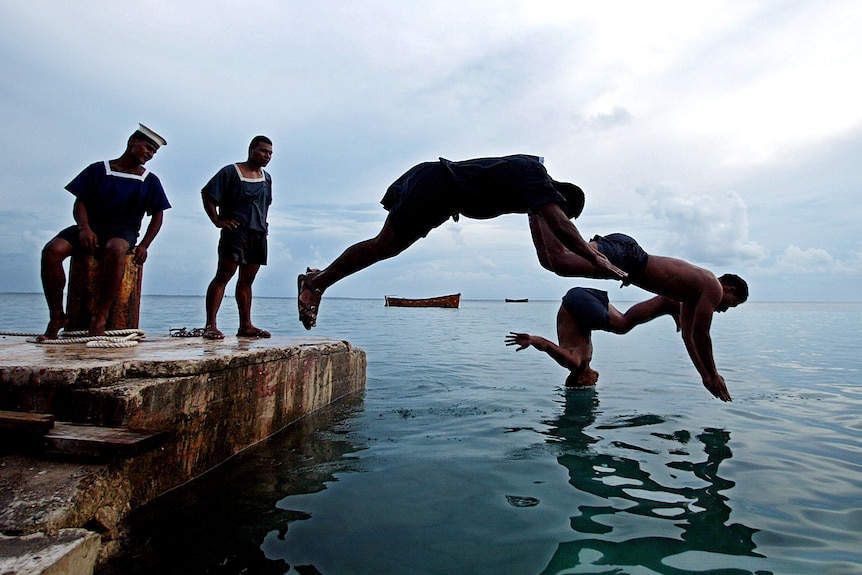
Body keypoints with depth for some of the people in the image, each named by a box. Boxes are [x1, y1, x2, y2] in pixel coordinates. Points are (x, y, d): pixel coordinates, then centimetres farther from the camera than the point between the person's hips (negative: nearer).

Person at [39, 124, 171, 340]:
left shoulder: (150, 181, 9)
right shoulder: (98, 170, 8)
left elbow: (157, 215, 10)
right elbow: (80, 202, 4)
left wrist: (144, 245, -4)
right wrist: (84, 227, -16)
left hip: (124, 231, -1)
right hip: (91, 227, 2)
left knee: (116, 250, -39)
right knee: (51, 250, -27)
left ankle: (101, 315, -31)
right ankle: (57, 316, -16)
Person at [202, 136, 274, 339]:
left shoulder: (266, 178, 19)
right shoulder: (231, 172, 0)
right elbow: (207, 194, -1)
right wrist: (217, 220, -8)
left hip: (259, 234, 6)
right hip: (236, 231, -6)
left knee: (247, 280, 8)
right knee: (223, 276, -12)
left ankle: (245, 326, 11)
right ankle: (210, 325, -13)